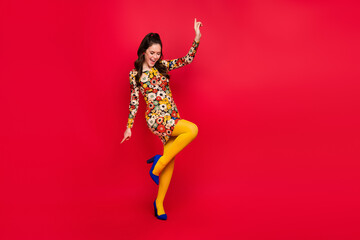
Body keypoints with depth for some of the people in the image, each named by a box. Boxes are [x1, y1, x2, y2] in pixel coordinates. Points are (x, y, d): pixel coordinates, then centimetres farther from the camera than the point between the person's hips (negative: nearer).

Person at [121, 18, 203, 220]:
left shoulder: (163, 66, 10)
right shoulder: (135, 74, 1)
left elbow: (187, 60, 6)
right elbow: (134, 102, 4)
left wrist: (197, 39, -5)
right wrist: (129, 127, 4)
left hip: (173, 117, 5)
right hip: (156, 118, -5)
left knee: (170, 163, 4)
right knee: (192, 129, -28)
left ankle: (159, 202, 19)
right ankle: (158, 164, -15)